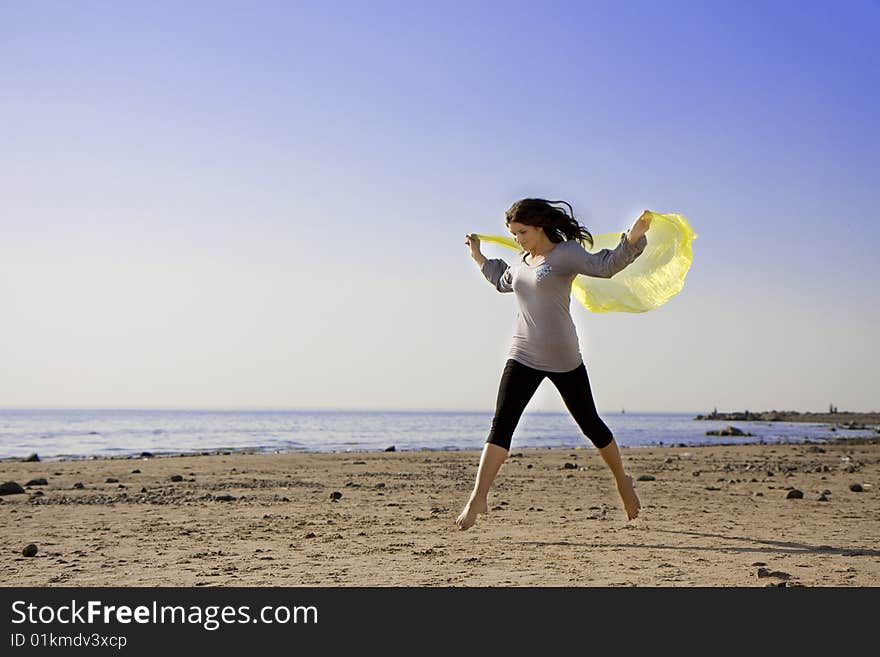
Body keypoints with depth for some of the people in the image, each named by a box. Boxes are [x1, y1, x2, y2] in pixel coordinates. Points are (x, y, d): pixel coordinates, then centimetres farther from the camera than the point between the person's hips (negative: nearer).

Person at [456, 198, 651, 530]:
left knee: (590, 424, 10)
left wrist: (633, 238, -32)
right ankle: (478, 498, -13)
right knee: (501, 426, -9)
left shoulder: (566, 253, -5)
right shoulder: (521, 261, 14)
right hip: (522, 356, 4)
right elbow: (502, 281, 37)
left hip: (564, 359, -4)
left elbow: (606, 265, -18)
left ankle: (622, 481, 32)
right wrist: (478, 256, 40)